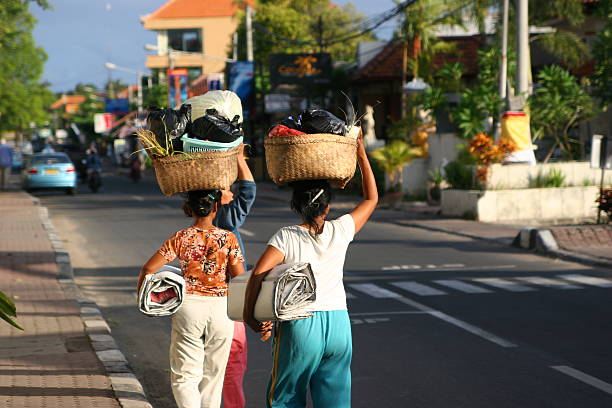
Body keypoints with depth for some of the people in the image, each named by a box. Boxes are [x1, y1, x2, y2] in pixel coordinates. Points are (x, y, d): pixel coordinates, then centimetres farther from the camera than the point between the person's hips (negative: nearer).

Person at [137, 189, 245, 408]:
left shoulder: (180, 238, -2)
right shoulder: (228, 238, -2)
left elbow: (148, 269, -6)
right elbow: (239, 277, -4)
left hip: (188, 305, -1)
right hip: (221, 308, 1)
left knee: (185, 375, 3)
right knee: (213, 374, 16)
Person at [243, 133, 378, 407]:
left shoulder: (286, 237, -6)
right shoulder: (340, 231, 3)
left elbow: (258, 274, -19)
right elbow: (371, 200, 18)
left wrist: (249, 315, -8)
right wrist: (362, 156, 22)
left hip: (299, 325, -2)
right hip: (338, 324, 3)